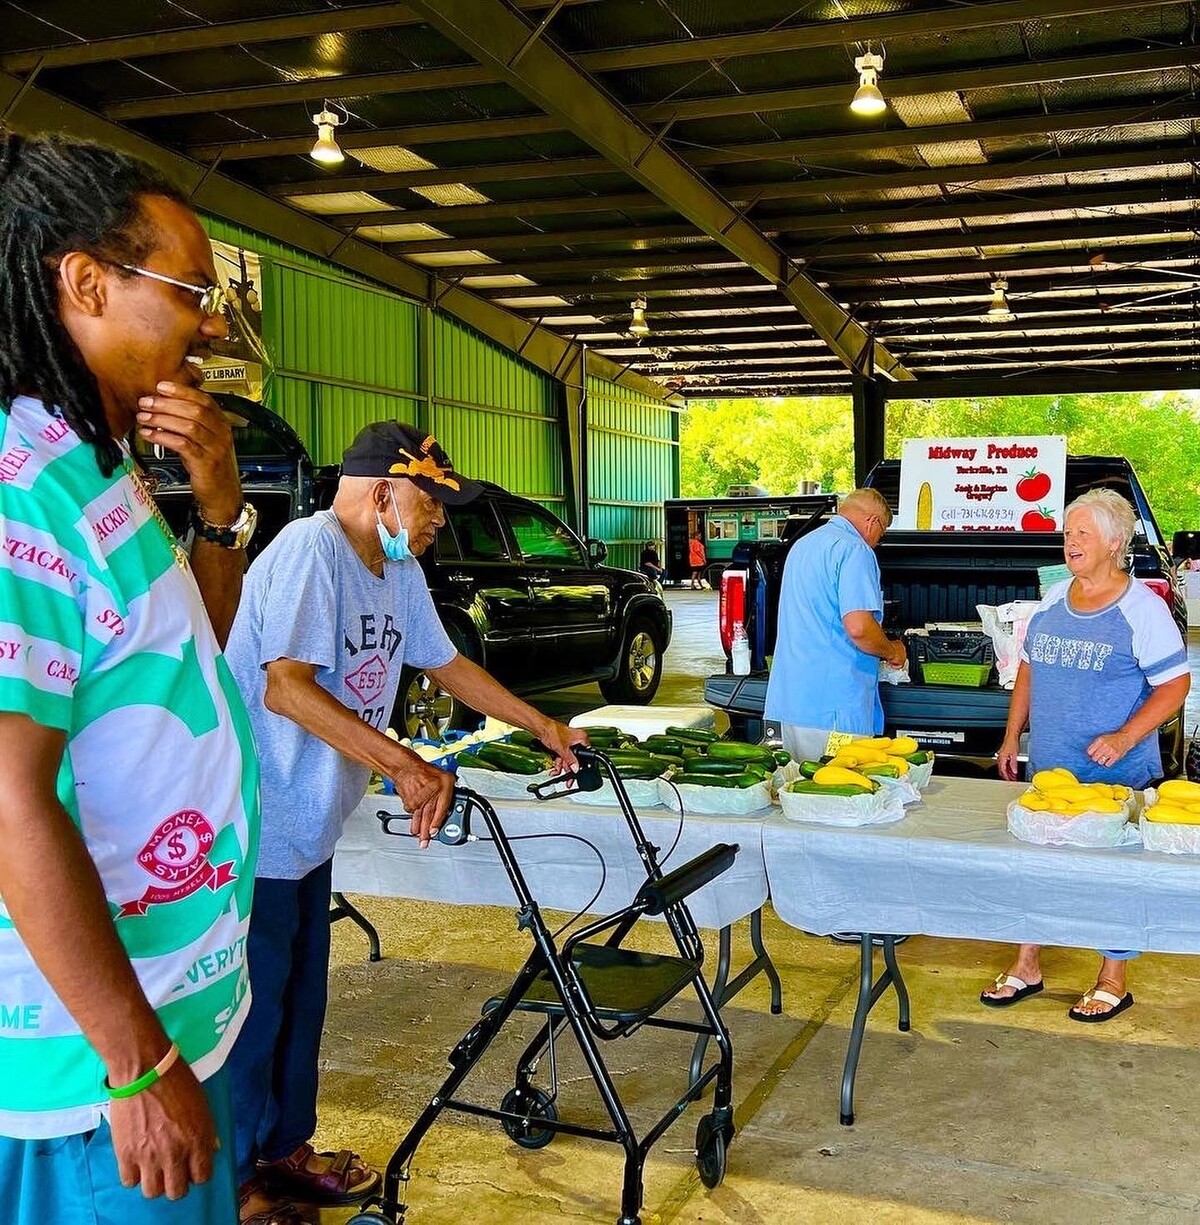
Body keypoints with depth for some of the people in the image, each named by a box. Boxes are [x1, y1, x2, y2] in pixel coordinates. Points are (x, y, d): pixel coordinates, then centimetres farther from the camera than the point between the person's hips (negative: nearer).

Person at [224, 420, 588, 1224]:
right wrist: (405, 765, -34)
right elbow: (286, 687, -30)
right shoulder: (312, 548, -21)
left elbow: (446, 664, 19)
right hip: (254, 829, -9)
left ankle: (285, 1153, 36)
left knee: (301, 998, 19)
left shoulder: (400, 571, 8)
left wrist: (544, 726, 17)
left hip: (309, 825, 9)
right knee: (252, 1010, 4)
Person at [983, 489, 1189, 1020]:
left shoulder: (1142, 609, -11)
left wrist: (1125, 737, -23)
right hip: (1046, 771, 6)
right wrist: (1012, 737, 12)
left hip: (1116, 779, -6)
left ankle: (1113, 981, 24)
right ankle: (1027, 967, 28)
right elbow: (1028, 670, 16)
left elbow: (1174, 685, -11)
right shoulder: (1051, 601, 7)